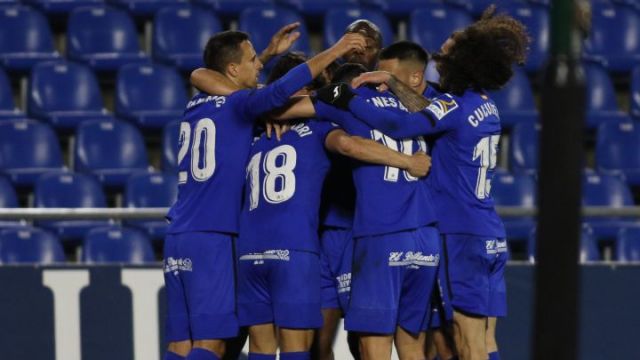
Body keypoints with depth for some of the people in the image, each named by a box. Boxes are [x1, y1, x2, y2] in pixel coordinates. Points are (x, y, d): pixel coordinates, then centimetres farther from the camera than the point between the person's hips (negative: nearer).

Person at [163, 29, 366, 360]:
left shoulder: (195, 106, 16)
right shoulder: (236, 105, -6)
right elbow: (278, 91, -24)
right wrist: (332, 52, -18)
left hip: (178, 235, 7)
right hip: (211, 237, -7)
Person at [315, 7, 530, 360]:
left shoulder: (455, 105, -13)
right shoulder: (485, 106, 13)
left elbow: (402, 125, -25)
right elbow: (432, 115, 24)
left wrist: (347, 100, -17)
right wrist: (393, 84, 18)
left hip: (463, 237, -9)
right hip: (491, 238, 9)